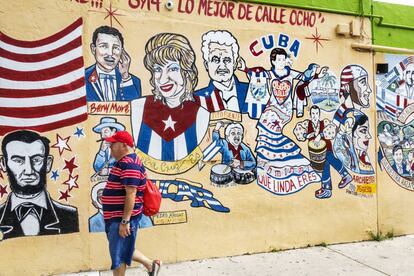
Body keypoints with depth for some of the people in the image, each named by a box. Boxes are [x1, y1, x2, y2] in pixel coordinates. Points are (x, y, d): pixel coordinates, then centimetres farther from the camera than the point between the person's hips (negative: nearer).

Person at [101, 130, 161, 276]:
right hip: (116, 217, 10)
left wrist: (125, 221, -25)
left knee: (118, 255, 2)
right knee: (123, 249, 21)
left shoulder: (129, 164, -21)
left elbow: (131, 194, -26)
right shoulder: (124, 162, 13)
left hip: (122, 219, -10)